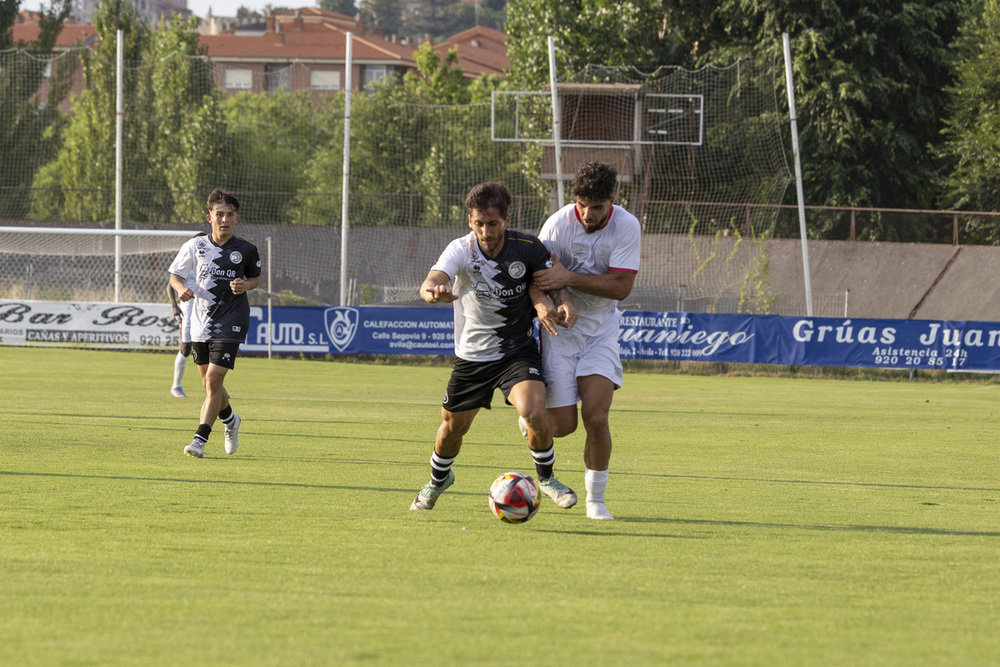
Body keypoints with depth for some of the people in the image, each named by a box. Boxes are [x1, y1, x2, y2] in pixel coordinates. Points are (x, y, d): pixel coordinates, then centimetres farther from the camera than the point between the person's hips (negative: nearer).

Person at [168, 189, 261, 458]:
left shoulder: (246, 250, -3)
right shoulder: (195, 246, -1)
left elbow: (256, 277, 13)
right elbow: (175, 274, 9)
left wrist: (245, 285, -10)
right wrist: (181, 288, -13)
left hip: (230, 323, -3)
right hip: (200, 322, 3)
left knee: (213, 380, -14)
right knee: (209, 382, 14)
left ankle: (200, 439, -13)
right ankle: (230, 420, 43)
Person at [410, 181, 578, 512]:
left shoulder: (527, 247, -16)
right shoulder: (461, 250, -21)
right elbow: (431, 283, -38)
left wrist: (564, 302, -23)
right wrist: (433, 292, -63)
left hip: (518, 351, -1)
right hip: (472, 356, 1)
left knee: (534, 412, -25)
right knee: (452, 427, 13)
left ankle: (546, 478, 2)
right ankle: (438, 479, 46)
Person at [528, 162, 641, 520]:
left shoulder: (626, 227, -12)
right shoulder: (557, 224, -15)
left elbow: (621, 286, -17)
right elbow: (538, 280, -7)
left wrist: (568, 278, -26)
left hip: (601, 330, 1)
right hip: (560, 331, -1)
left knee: (596, 418, -14)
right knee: (563, 425, -5)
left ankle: (596, 499, 5)